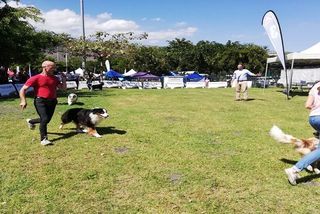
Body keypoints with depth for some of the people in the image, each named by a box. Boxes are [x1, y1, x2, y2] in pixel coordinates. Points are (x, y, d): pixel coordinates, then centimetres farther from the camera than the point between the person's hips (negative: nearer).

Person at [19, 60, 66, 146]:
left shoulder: (54, 78, 10)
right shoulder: (36, 78, -7)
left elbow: (63, 87, 16)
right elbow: (23, 90, -7)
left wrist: (63, 79, 2)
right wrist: (23, 101, -18)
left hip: (52, 101, 6)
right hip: (40, 101, -6)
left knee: (47, 120, 14)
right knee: (44, 119, -17)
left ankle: (31, 121, 43)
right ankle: (43, 139, -3)